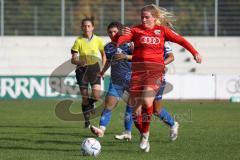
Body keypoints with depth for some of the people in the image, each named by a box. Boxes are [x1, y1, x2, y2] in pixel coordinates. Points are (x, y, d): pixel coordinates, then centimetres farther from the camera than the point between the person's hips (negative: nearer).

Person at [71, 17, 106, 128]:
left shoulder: (98, 40, 0)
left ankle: (91, 103, 23)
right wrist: (80, 62, -25)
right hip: (82, 69, 0)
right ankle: (87, 121, 15)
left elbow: (104, 54, 15)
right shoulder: (78, 41, -4)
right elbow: (73, 60, -4)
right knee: (85, 97, -1)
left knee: (96, 96, -15)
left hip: (94, 68, 0)